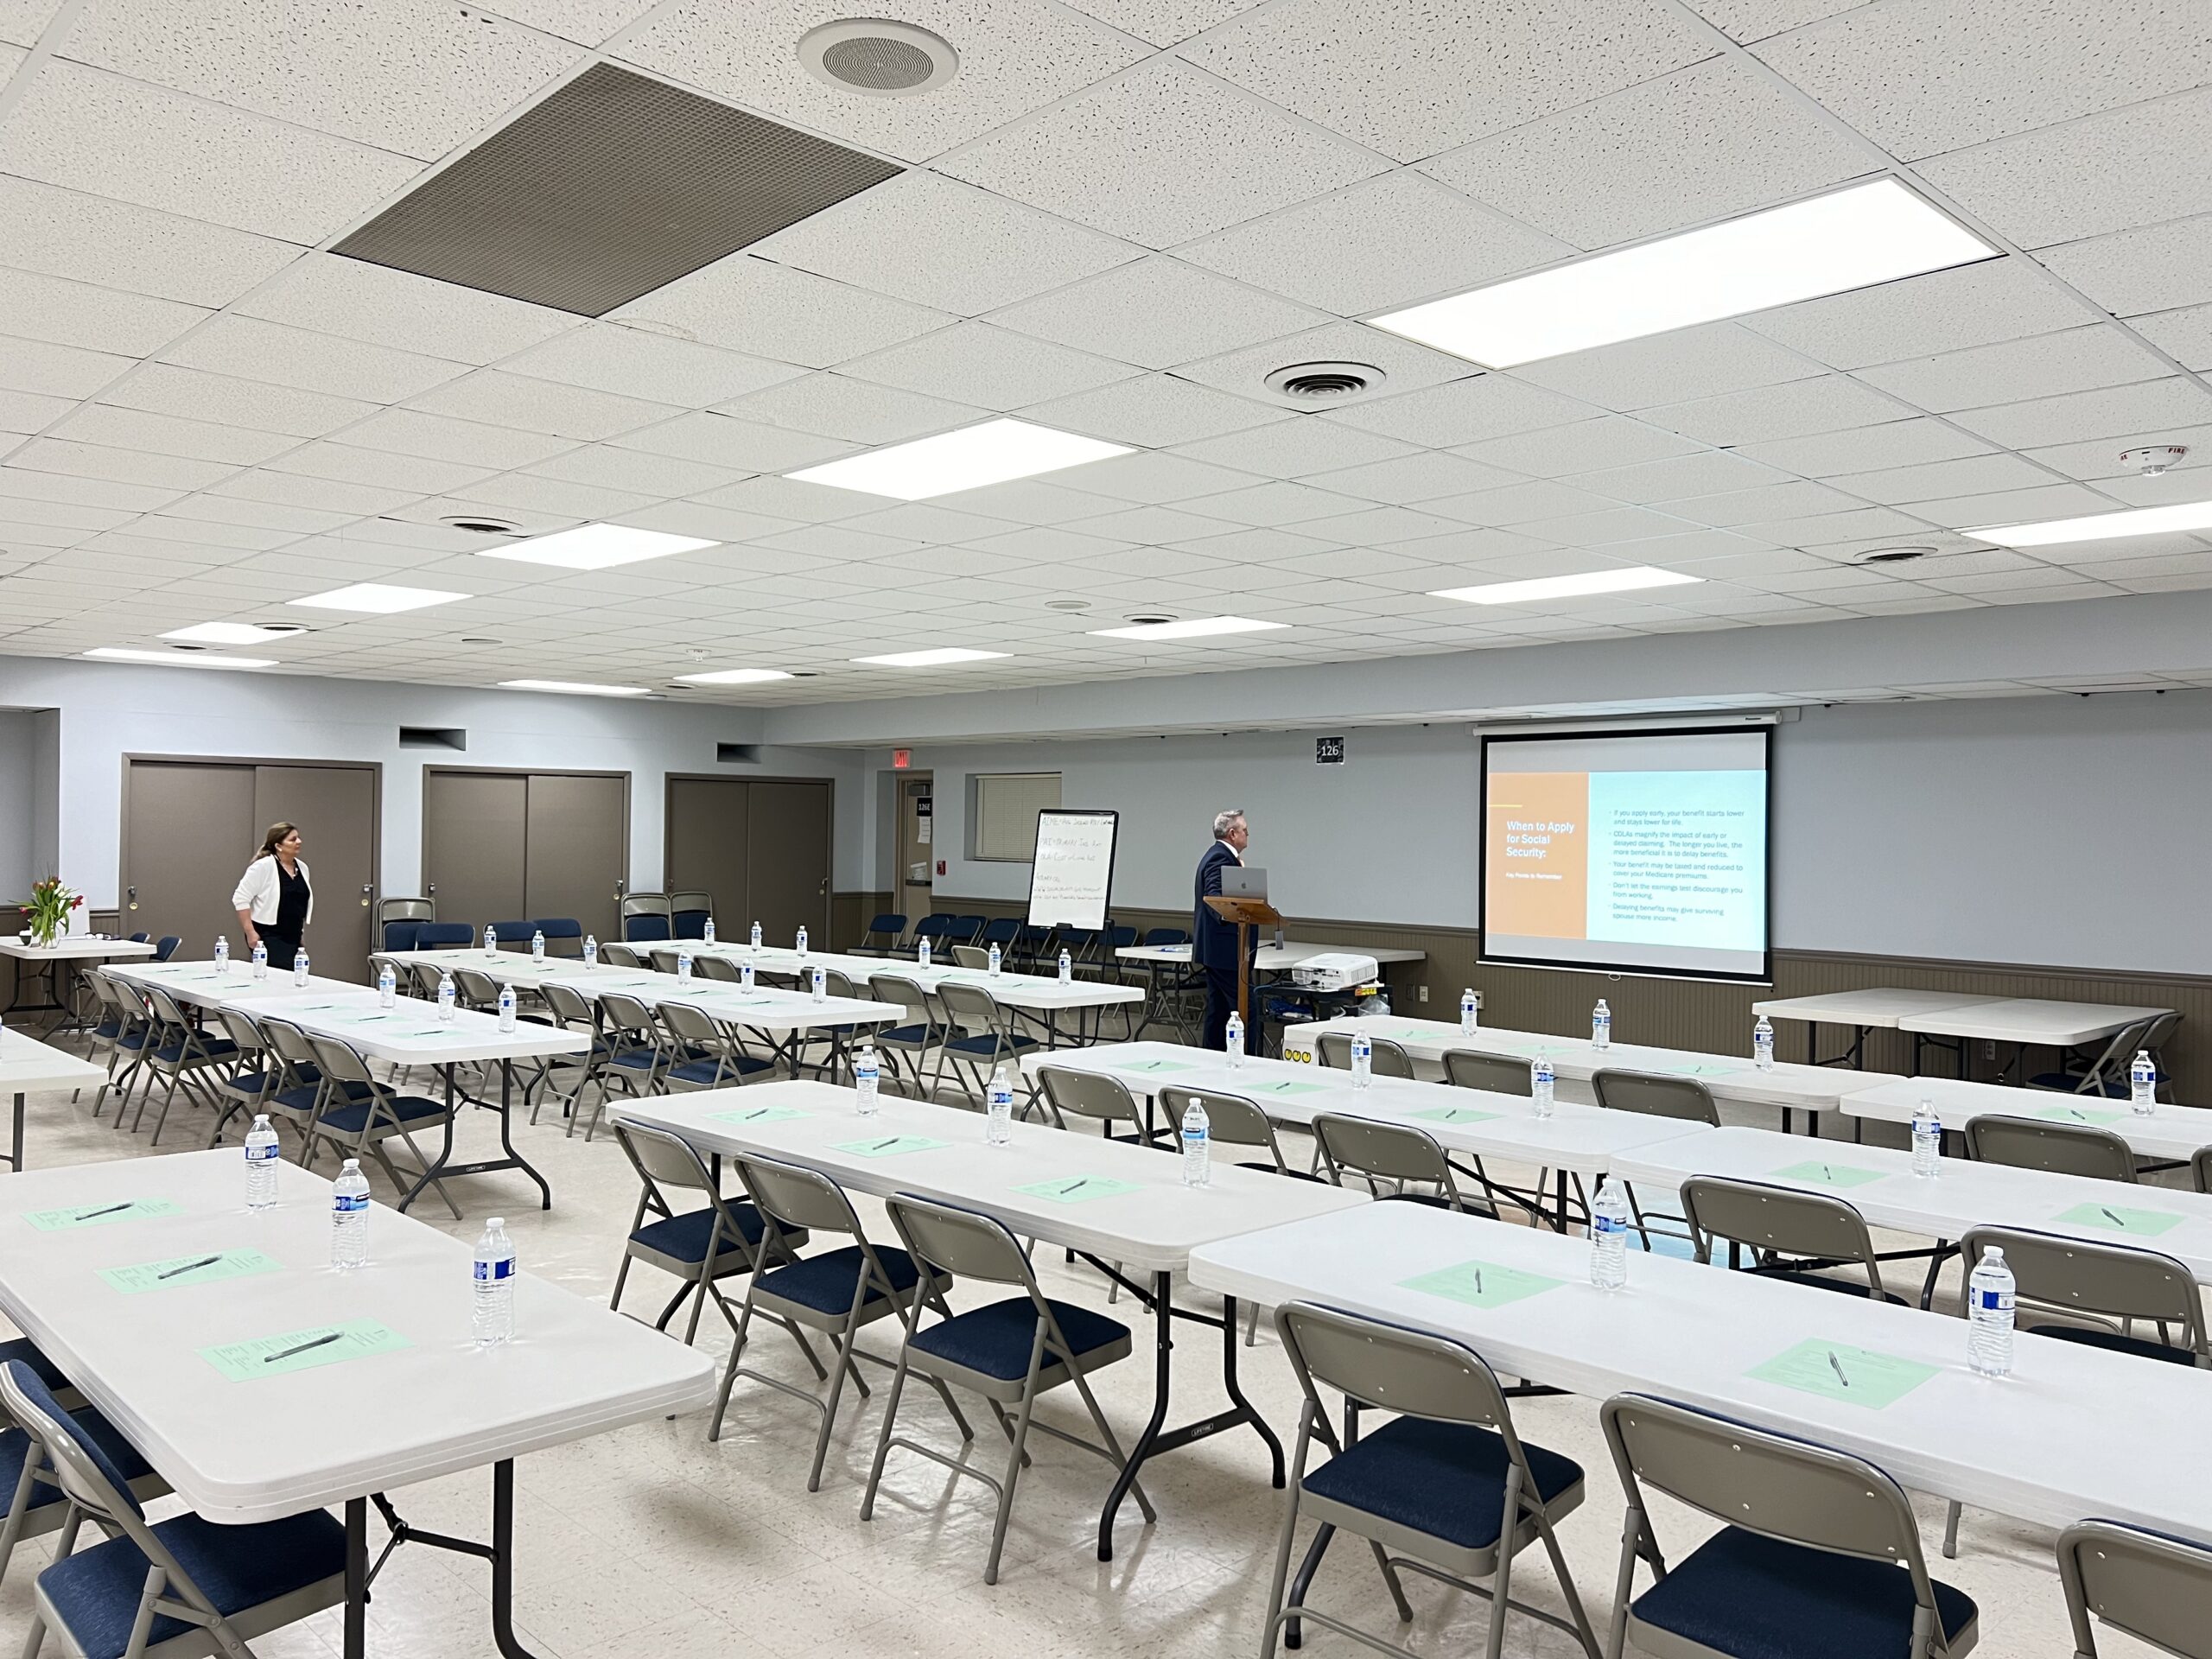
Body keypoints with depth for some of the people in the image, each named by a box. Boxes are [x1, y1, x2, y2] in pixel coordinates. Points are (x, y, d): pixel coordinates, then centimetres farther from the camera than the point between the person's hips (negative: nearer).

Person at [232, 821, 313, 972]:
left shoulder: (302, 868, 10)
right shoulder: (264, 866, -12)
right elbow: (241, 898, -13)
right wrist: (250, 932, -16)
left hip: (294, 938, 7)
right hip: (267, 937, -7)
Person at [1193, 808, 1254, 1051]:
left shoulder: (1218, 855, 18)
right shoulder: (1221, 858, -15)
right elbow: (1215, 899, -25)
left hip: (1215, 949, 11)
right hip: (1225, 948, -11)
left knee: (1218, 1009, 13)